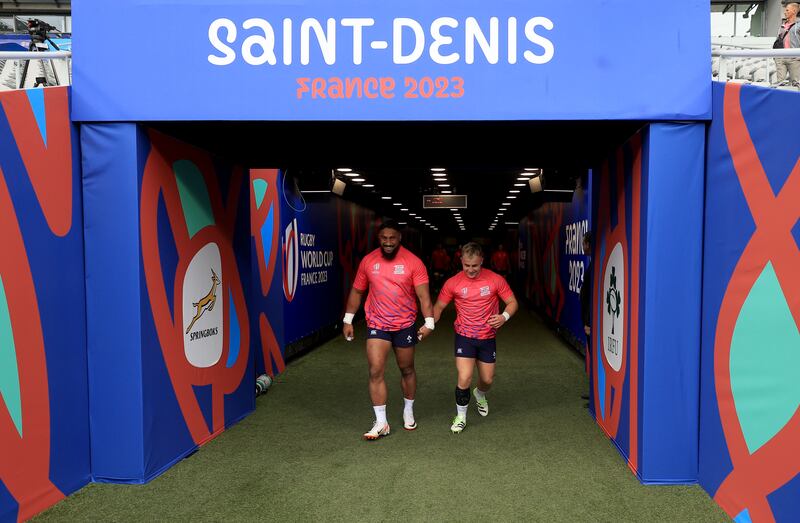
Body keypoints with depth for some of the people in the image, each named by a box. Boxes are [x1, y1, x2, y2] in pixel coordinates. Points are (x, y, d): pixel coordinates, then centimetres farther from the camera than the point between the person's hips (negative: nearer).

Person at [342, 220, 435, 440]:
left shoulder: (413, 262, -10)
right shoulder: (368, 261, -1)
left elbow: (423, 295, -14)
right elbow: (357, 291, 8)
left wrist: (429, 322, -25)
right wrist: (348, 320, 7)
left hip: (404, 325, -1)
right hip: (376, 325, 1)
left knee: (407, 370, 15)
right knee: (375, 372, -7)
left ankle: (408, 411, 37)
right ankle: (381, 423, 2)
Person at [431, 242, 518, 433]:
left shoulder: (496, 280, -10)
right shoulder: (453, 283, -10)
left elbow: (512, 302, -2)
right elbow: (439, 306, -1)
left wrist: (504, 316, -23)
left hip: (488, 337, 2)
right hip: (464, 336, -2)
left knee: (487, 379, 14)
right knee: (464, 378, -13)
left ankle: (480, 394, 52)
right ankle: (460, 416, 10)